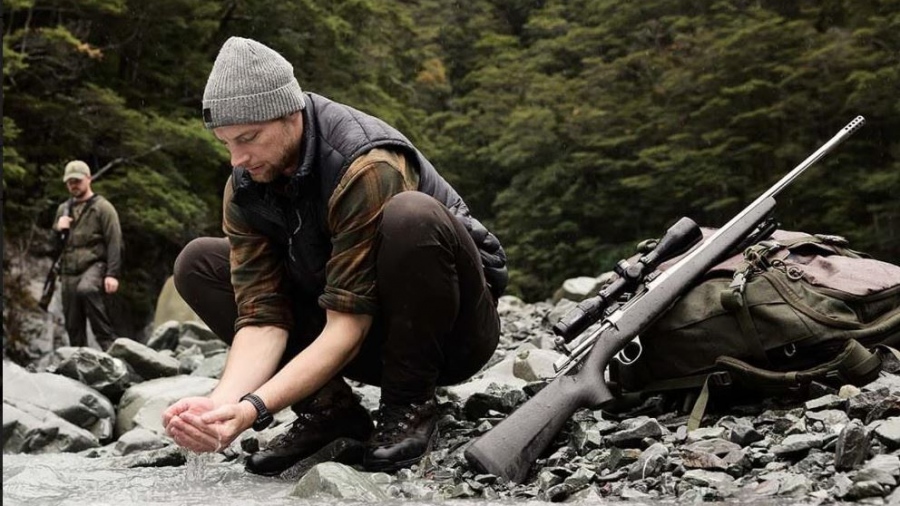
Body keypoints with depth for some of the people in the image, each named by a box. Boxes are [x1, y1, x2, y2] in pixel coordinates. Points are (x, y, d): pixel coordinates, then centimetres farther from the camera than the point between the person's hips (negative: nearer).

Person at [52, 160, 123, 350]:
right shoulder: (63, 209, 19)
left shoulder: (102, 207, 1)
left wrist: (112, 274, -18)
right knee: (73, 325, 3)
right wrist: (58, 229, 2)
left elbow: (114, 243, -7)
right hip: (68, 271, 6)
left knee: (86, 290, -38)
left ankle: (108, 340, -31)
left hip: (94, 265, -6)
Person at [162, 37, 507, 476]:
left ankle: (410, 404, -15)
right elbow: (263, 318, -15)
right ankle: (329, 407, -5)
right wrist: (221, 404, -33)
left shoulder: (367, 167, -29)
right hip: (374, 343, 6)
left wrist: (253, 408, -37)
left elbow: (348, 326, -30)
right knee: (198, 263, -3)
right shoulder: (243, 189, -9)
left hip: (452, 328, -6)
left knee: (411, 215, -38)